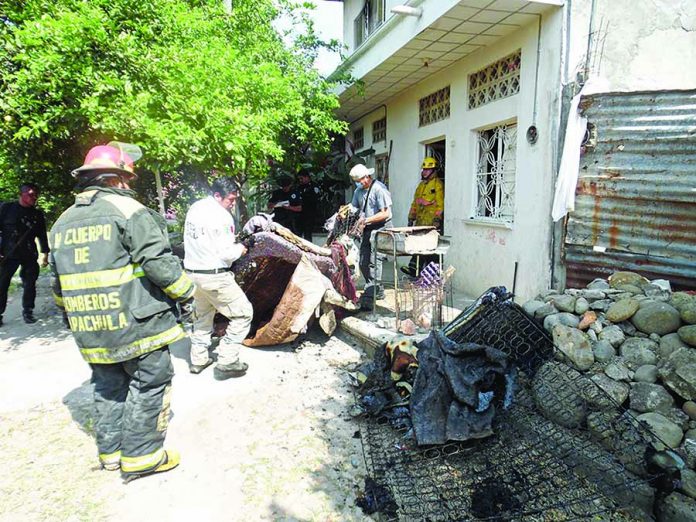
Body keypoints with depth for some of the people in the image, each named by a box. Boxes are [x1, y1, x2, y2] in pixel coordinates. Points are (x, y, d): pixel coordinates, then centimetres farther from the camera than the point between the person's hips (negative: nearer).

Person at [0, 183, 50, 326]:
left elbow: (42, 235, 12)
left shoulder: (37, 214, 9)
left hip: (29, 255, 2)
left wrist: (45, 253, 6)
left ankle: (27, 311, 15)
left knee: (30, 284, 3)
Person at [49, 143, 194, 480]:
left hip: (90, 330, 8)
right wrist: (186, 291, -5)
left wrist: (71, 312, 30)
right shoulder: (128, 210, -10)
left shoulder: (63, 221, 14)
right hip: (135, 322, -7)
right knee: (149, 384, 5)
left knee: (108, 388, 20)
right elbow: (158, 262, -18)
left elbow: (57, 278, 18)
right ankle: (140, 456, 11)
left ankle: (110, 452, 31)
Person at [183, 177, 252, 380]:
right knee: (243, 313, 3)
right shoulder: (221, 216, -20)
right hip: (215, 276, -9)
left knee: (203, 315, 25)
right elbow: (226, 254, -22)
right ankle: (226, 363, 4)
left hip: (192, 271, 9)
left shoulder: (194, 208, 6)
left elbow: (190, 239, 14)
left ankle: (198, 360, 33)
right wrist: (240, 249, -1)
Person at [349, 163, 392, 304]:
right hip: (367, 229, 9)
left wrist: (366, 220, -21)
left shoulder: (379, 189, -12)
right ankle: (378, 291, 24)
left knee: (374, 262, -14)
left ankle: (370, 297, -12)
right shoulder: (359, 191, 13)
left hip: (380, 228, -9)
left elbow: (385, 213, -17)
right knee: (363, 263, 9)